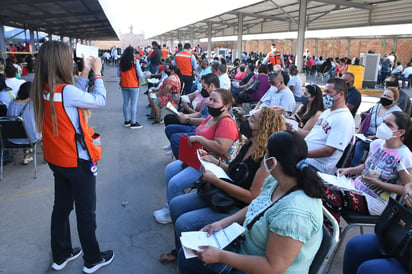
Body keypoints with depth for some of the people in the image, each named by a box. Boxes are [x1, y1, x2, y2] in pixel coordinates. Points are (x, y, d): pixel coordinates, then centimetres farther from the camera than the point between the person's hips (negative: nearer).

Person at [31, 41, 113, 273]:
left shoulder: (43, 89, -1)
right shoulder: (66, 91, -25)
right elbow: (100, 101, -15)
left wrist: (85, 73, 9)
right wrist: (97, 73, -3)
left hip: (57, 159, 8)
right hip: (78, 161, -8)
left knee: (62, 206, 20)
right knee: (86, 211, 9)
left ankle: (61, 255, 37)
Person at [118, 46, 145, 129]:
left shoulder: (121, 61, 2)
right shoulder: (135, 61, -12)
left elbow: (118, 74, 4)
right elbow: (140, 74, -13)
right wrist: (143, 76, 8)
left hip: (124, 85, 5)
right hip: (133, 85, -5)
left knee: (125, 103, 13)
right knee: (133, 104, 0)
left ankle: (126, 121, 23)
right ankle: (133, 123, 3)